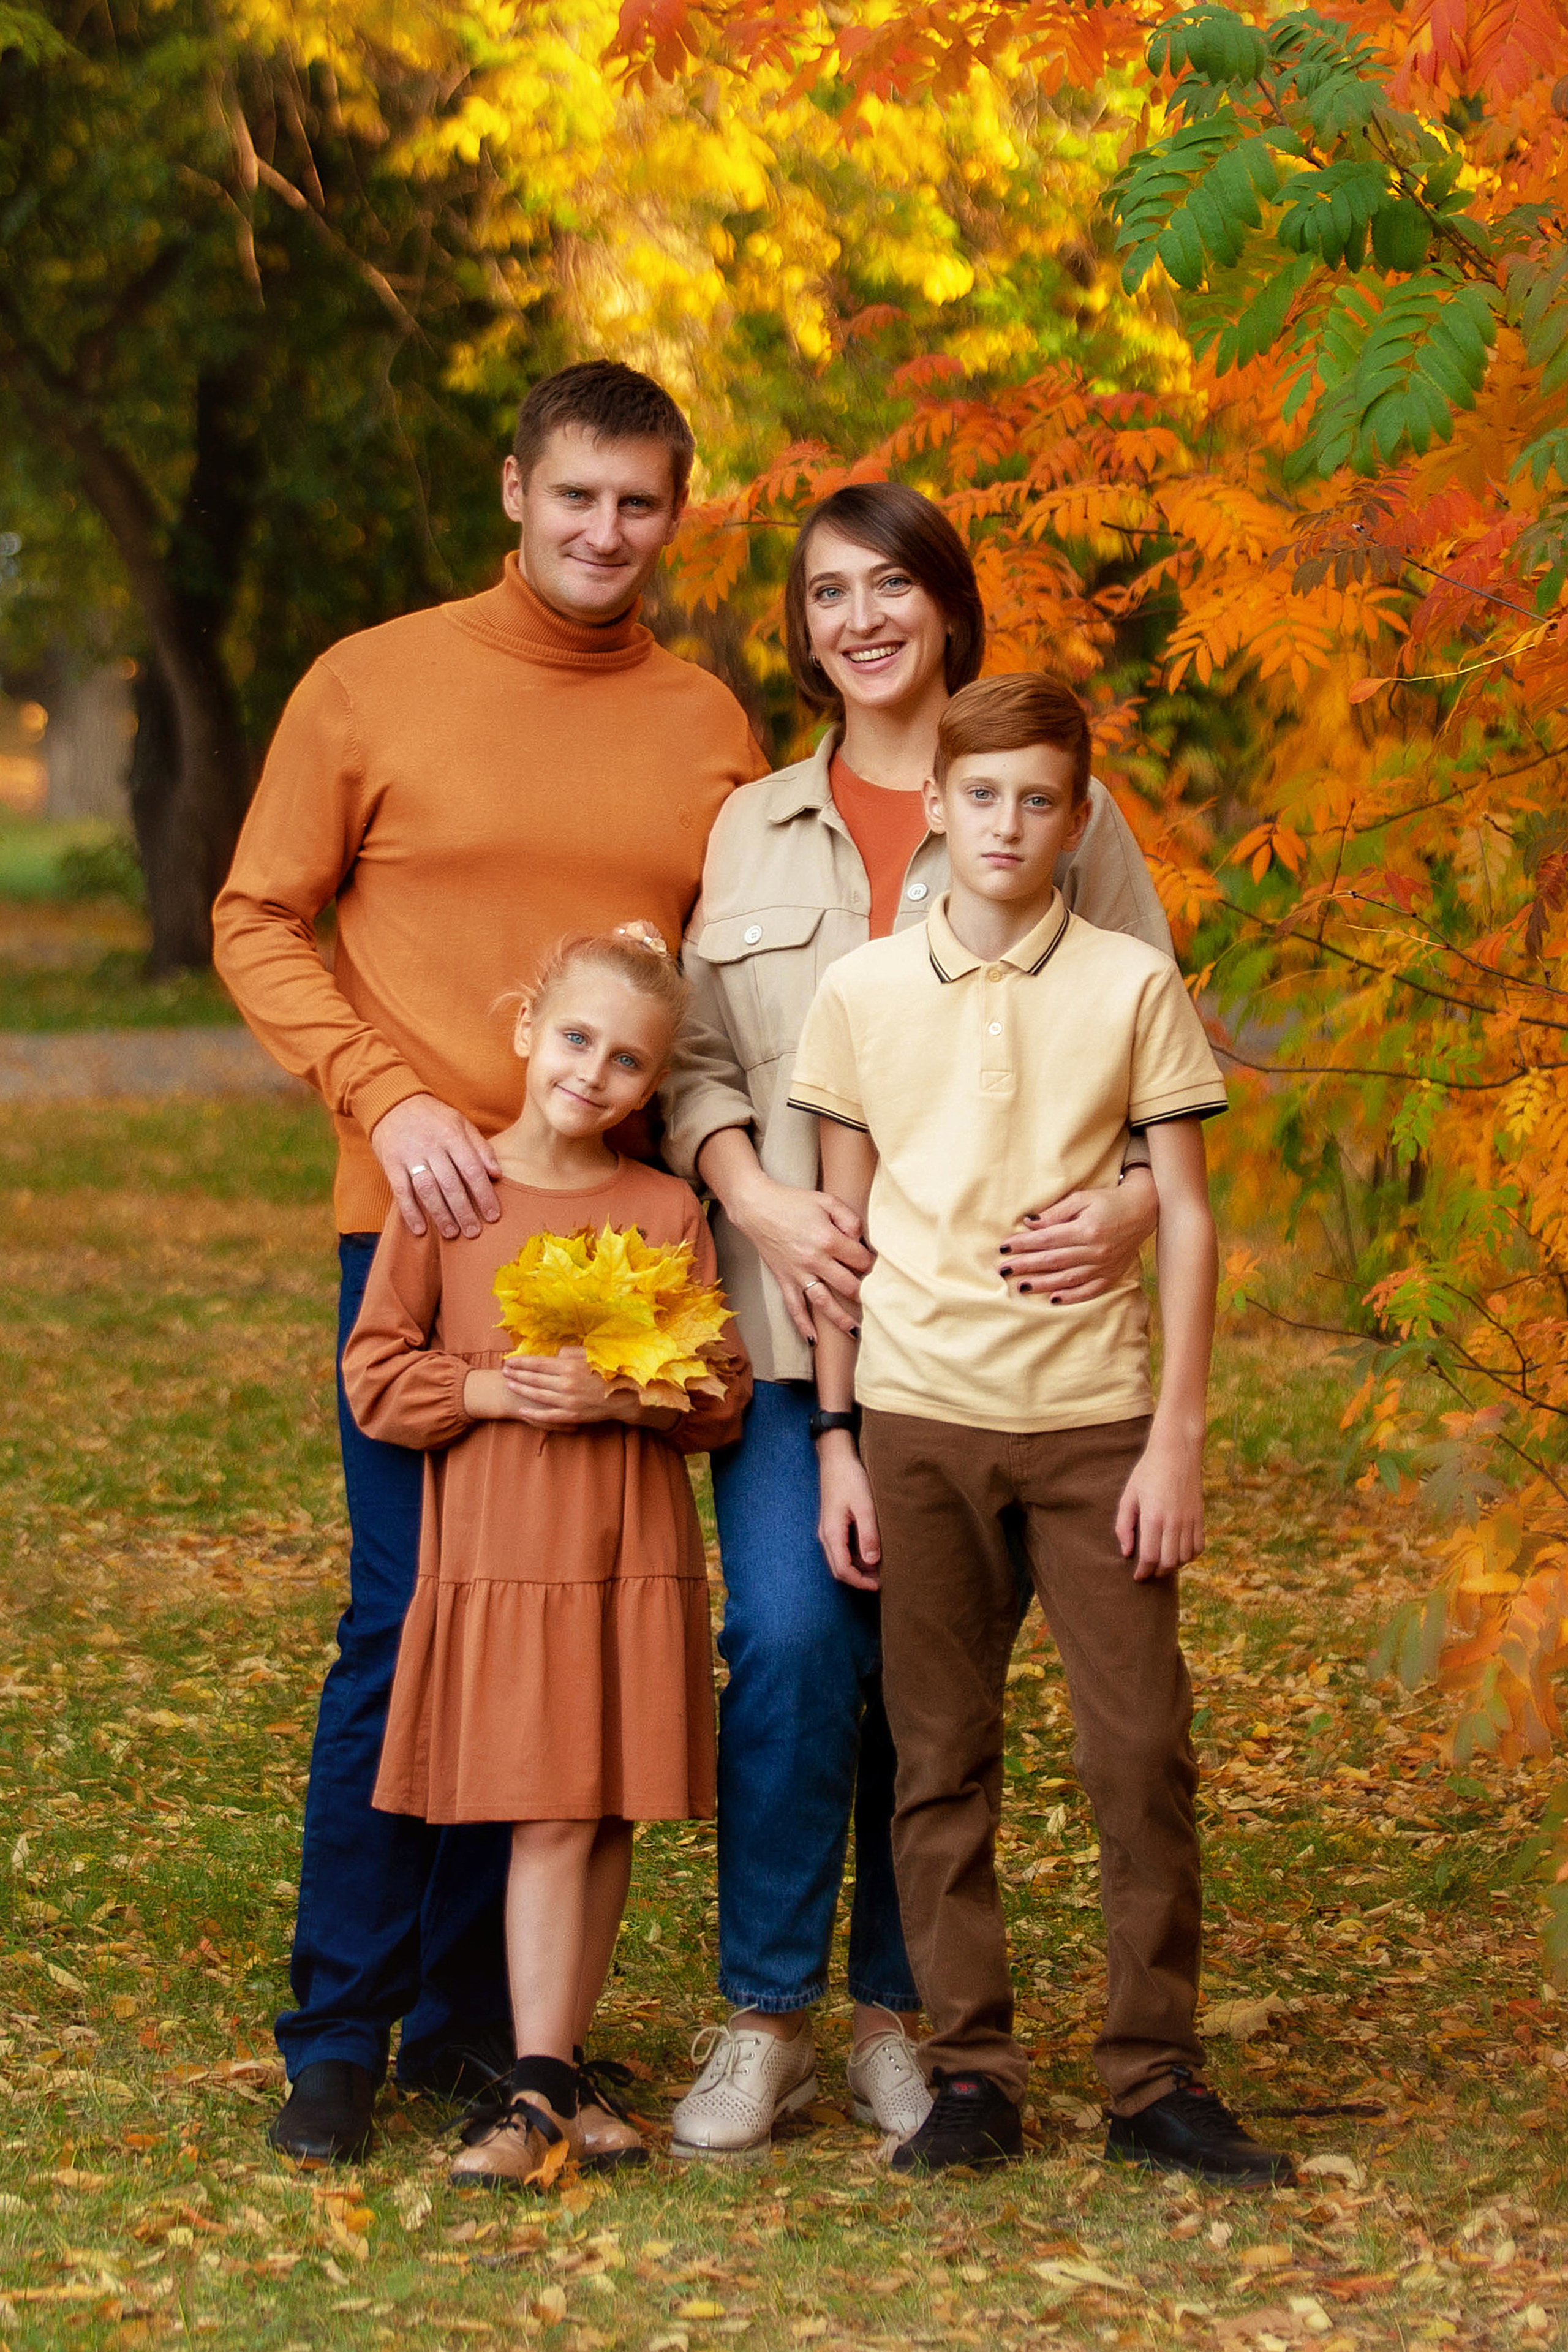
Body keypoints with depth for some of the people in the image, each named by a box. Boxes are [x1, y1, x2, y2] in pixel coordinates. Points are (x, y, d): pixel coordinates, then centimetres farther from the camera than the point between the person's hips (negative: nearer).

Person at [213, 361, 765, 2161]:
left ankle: (475, 2014, 16)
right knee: (406, 1624, -5)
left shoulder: (710, 727, 10)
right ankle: (338, 2033, 5)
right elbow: (258, 924, 2)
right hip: (424, 1223, -3)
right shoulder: (373, 685, 2)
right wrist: (389, 1097, -11)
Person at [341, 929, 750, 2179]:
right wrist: (493, 1390, -13)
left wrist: (628, 1395, -13)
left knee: (610, 1815, 5)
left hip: (638, 1557, 2)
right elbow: (377, 1375, 2)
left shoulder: (668, 1211, 4)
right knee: (552, 1816, -7)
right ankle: (539, 2080, -3)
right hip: (499, 1549, -2)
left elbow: (725, 1395, 5)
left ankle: (555, 2070, 16)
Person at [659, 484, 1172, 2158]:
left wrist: (1134, 1202, -12)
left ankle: (899, 2010, 16)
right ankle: (765, 2017, 1)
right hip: (796, 1305, 1)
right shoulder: (748, 829, 13)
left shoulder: (1059, 810, 7)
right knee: (790, 1632, -12)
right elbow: (693, 1058, 9)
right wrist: (760, 1202, -9)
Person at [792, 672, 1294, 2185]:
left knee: (1141, 1746, -3)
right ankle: (970, 2072, 12)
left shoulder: (1133, 988, 1)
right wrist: (836, 1442, 5)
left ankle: (1156, 2076, 7)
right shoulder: (863, 994, 5)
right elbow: (837, 1226, 9)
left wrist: (1177, 1438, -4)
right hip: (917, 1417, 1)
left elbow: (1186, 1220, 2)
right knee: (939, 1759, 4)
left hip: (1094, 1412, -1)